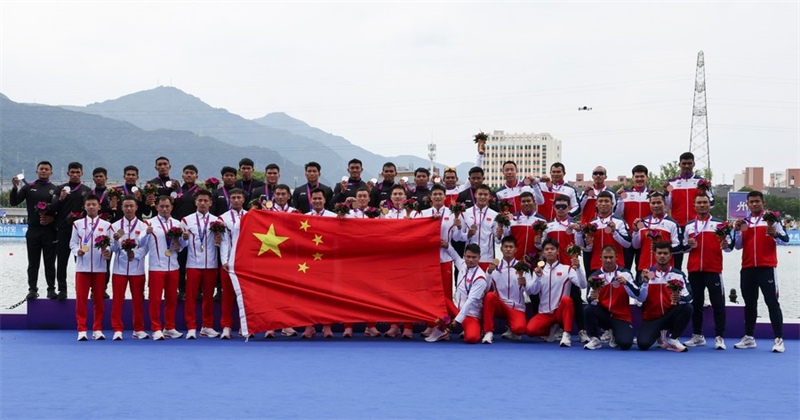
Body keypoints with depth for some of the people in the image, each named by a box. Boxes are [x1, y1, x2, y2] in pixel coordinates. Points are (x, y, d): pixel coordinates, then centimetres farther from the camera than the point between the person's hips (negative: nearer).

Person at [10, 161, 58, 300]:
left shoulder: (55, 189, 5)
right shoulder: (29, 187, 8)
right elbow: (13, 202, 1)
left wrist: (53, 218, -12)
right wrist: (15, 188, -14)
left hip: (50, 231, -1)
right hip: (33, 230, 1)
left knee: (50, 262, 4)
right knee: (33, 262, 4)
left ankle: (51, 289, 10)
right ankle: (32, 289, 8)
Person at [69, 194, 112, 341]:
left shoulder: (106, 225, 6)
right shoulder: (77, 224, 8)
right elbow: (73, 243, 7)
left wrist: (108, 252, -17)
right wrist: (77, 251, -12)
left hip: (99, 267, 0)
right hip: (82, 266, 0)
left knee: (98, 299, 5)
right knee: (81, 298, -3)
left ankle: (97, 329, 13)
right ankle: (82, 330, 2)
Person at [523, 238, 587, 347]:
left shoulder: (567, 269, 0)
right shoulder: (538, 270, 7)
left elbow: (582, 285, -14)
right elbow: (533, 291, -5)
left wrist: (578, 268, -31)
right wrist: (538, 277, -23)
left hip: (561, 311, -2)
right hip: (544, 313, 2)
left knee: (566, 299, -35)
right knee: (530, 330, -24)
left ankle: (566, 335, -27)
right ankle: (552, 329, 8)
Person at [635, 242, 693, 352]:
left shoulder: (678, 274, -1)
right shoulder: (646, 274, -1)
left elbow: (688, 296, -13)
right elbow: (640, 298, -9)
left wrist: (679, 298, -36)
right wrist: (645, 282, -26)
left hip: (670, 316, 0)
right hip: (651, 319, 0)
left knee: (687, 308, -29)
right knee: (643, 344, -25)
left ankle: (672, 340, -9)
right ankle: (656, 333, 13)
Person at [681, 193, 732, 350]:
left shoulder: (719, 223, 5)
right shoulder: (689, 226, 13)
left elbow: (729, 245, 3)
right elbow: (684, 248, 19)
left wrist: (726, 245, -20)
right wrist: (689, 245, -3)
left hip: (714, 269, -3)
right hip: (694, 270, 3)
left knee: (718, 303, -5)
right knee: (696, 303, 9)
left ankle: (719, 337, -1)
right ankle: (697, 336, 18)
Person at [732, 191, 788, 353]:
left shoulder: (771, 218, 2)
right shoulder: (743, 222, 13)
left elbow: (785, 239, -4)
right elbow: (738, 246, 12)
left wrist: (775, 234, -25)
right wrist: (737, 231, -5)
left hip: (767, 268, -4)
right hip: (748, 268, 4)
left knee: (772, 302, -7)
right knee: (749, 303, 11)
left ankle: (779, 339, -8)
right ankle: (749, 338, 18)